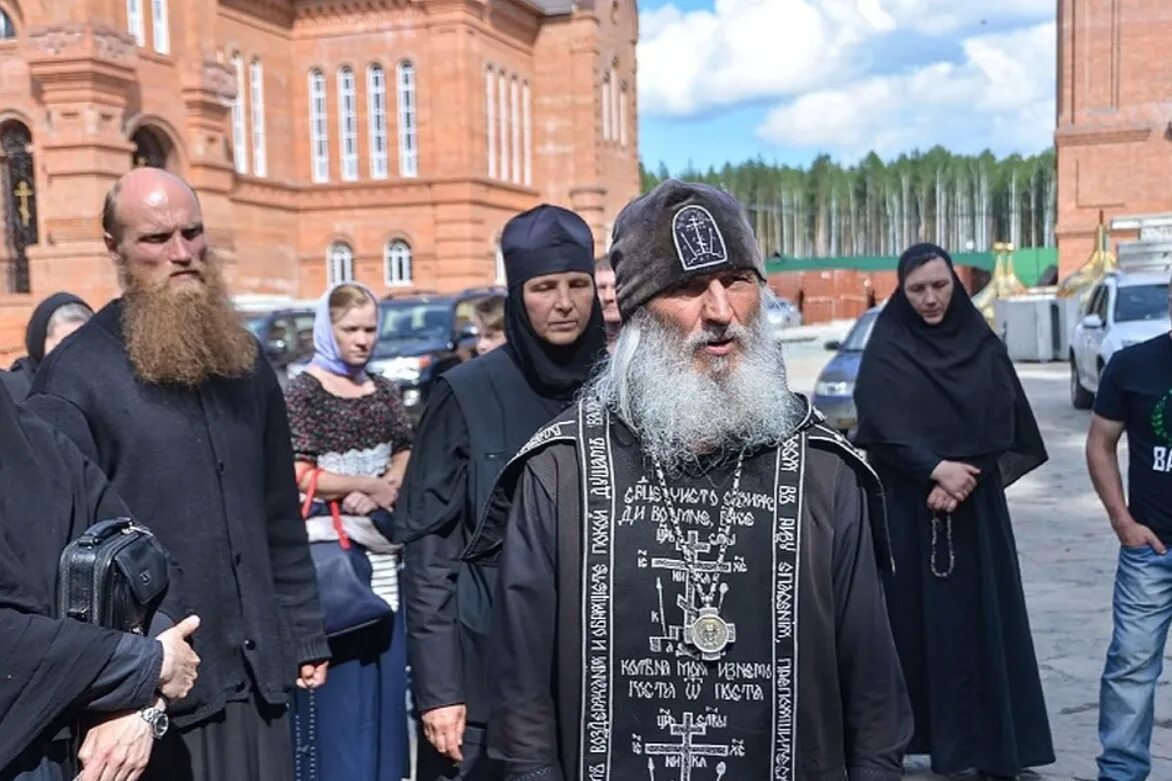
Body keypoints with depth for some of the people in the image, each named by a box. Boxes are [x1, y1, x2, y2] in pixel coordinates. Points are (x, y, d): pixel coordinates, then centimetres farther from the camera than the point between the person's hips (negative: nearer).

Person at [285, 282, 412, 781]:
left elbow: (406, 455, 10)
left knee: (387, 673, 10)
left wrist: (382, 489, -10)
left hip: (383, 547, 6)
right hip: (331, 549, -5)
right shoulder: (304, 391, -7)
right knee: (342, 678, -3)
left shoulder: (383, 390, 11)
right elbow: (299, 476, -14)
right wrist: (369, 484, -8)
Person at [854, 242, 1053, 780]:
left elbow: (1004, 424, 0)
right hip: (908, 505, -2)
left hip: (977, 503, 3)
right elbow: (882, 426, -12)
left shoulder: (982, 345, 6)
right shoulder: (885, 350, -2)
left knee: (983, 619, 2)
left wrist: (963, 477, -12)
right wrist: (936, 468, -21)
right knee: (911, 617, 1)